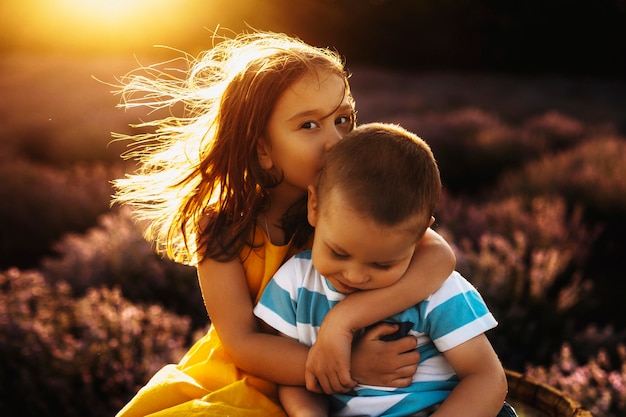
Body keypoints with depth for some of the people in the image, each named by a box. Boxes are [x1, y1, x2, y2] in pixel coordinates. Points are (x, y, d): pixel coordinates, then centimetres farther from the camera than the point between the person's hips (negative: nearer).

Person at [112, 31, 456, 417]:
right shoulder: (223, 223, -13)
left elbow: (440, 255, -29)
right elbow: (241, 341, -18)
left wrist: (340, 322, -38)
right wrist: (350, 367, -31)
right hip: (235, 374, 2)